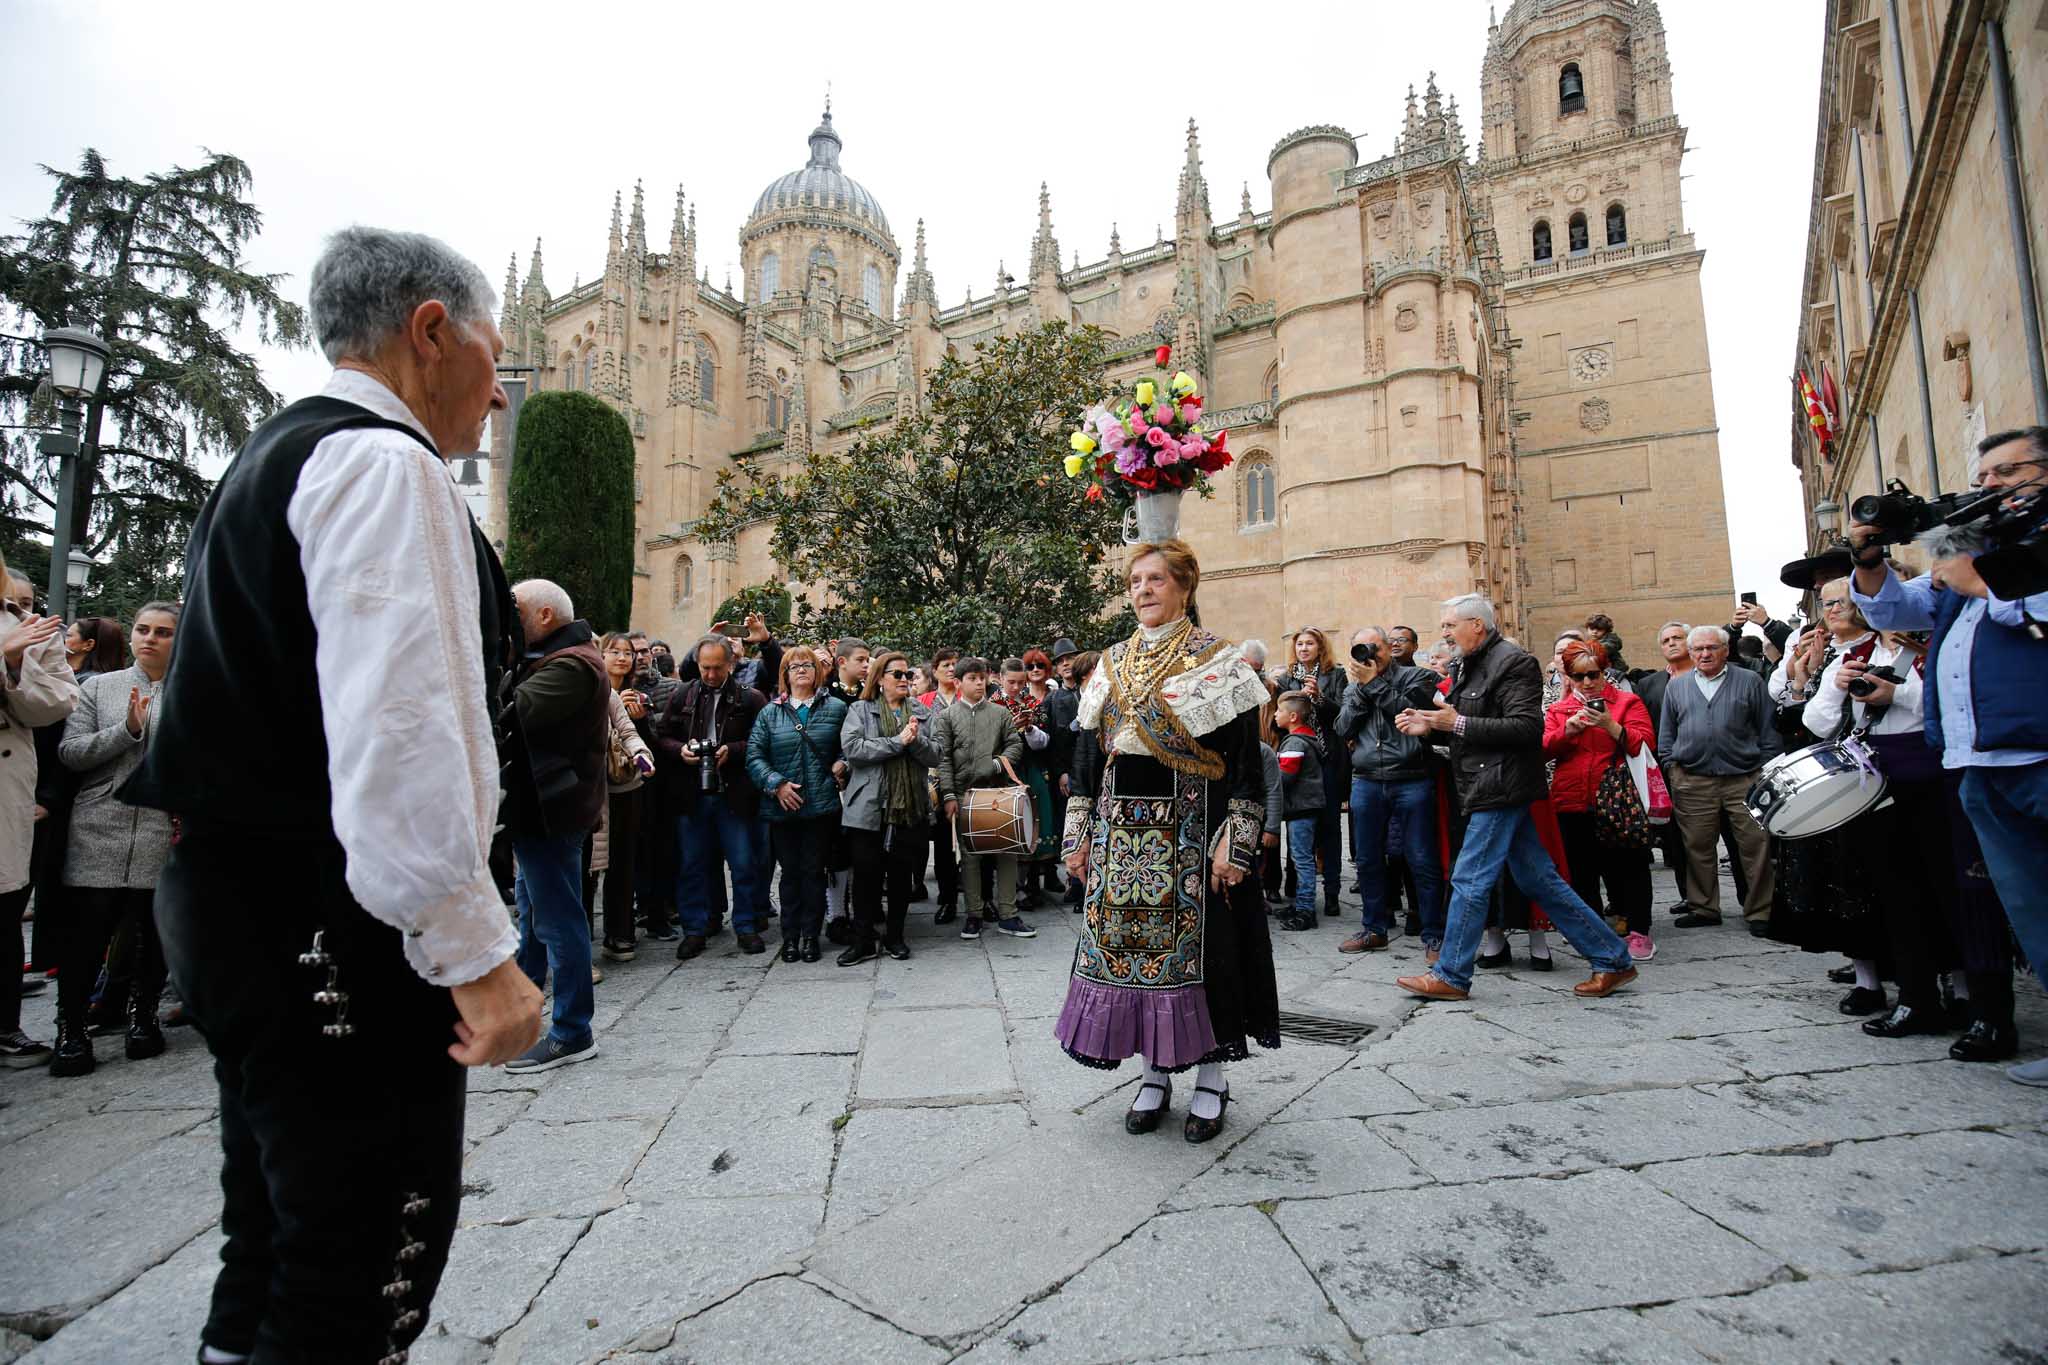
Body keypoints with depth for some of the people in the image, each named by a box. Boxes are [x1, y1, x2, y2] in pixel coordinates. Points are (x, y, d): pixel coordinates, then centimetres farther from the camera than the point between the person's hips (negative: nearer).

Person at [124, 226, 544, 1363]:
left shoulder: (273, 461, 19)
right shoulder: (384, 462, -14)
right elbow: (401, 735, -25)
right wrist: (476, 953, -21)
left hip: (241, 903, 11)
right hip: (332, 930, -11)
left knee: (276, 1251, 23)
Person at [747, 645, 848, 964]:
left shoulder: (835, 708, 5)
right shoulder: (770, 713, 6)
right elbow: (754, 755, 0)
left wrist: (841, 763, -5)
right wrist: (776, 784, -12)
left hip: (821, 805, -1)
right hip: (782, 806, 1)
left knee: (814, 871, 5)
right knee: (790, 872, 9)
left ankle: (811, 936, 16)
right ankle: (790, 937, 19)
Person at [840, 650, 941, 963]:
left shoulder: (922, 713, 10)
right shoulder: (861, 711, 3)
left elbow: (934, 756, 3)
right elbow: (851, 748, -14)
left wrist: (916, 740, -17)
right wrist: (898, 741, -16)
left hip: (910, 807, 3)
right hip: (869, 806, -2)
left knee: (902, 874, 10)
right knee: (866, 874, 2)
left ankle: (894, 935, 25)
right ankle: (863, 940, 14)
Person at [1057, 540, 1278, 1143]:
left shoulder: (1219, 662, -4)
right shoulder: (1113, 663, 10)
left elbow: (1247, 760, -7)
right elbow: (1090, 750, 11)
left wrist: (1235, 842, -14)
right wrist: (1078, 834, 7)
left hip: (1190, 829, -4)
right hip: (1122, 832, 5)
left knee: (1197, 944, 2)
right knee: (1131, 942, 7)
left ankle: (1210, 1076, 21)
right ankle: (1156, 1072, 24)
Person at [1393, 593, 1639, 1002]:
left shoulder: (1513, 663, -12)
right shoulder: (1467, 667, 16)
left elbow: (1527, 727, -21)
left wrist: (1458, 723, -22)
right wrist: (1429, 727, 4)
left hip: (1501, 790, -10)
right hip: (1487, 791, 10)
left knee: (1470, 881, -4)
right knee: (1539, 880, 13)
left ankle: (1450, 976, 6)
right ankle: (1612, 959, 22)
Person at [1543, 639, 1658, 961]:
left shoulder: (1628, 702, 6)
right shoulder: (1558, 709, 14)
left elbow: (1645, 745, -5)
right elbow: (1544, 749, 3)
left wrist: (1611, 726, -18)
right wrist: (1568, 731, -14)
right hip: (1572, 804, 3)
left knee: (1628, 866, 1)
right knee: (1581, 870, 8)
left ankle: (1638, 931, 11)